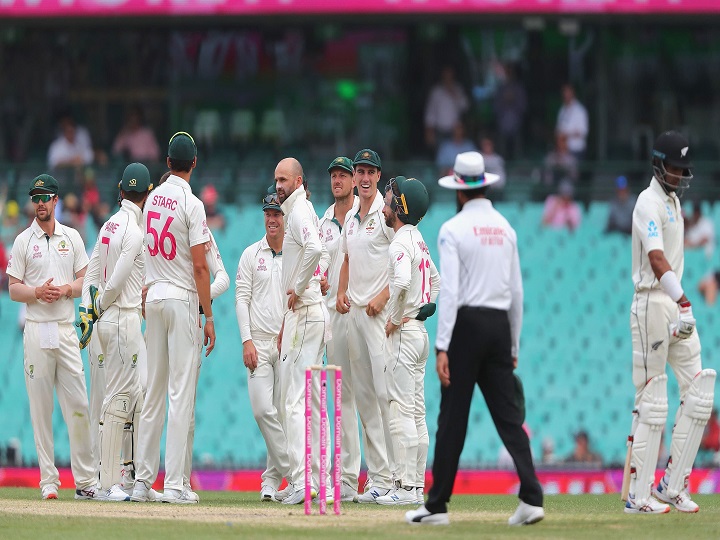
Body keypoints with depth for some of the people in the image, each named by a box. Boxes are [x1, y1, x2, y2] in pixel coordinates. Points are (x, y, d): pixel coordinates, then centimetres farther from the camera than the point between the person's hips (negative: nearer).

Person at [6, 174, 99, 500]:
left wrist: (64, 290, -9)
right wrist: (38, 292, -15)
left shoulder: (72, 238, 12)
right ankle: (48, 481, 0)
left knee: (78, 405, -3)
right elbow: (13, 289, 4)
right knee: (40, 408, -2)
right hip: (36, 330, -2)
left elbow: (85, 280, 11)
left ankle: (85, 480, 0)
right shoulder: (23, 241, 6)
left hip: (66, 329, 2)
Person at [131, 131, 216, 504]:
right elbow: (199, 266, -14)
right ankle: (174, 484, -10)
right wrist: (208, 316, -10)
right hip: (183, 300, -6)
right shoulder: (191, 205, -12)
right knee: (181, 393, -6)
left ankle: (143, 480, 10)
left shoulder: (152, 200, 9)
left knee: (153, 392, 11)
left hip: (153, 297, 7)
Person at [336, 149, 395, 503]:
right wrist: (341, 291, 9)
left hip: (382, 312, -9)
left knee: (385, 391, -13)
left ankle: (393, 477, -15)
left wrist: (382, 297, -18)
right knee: (363, 395, 8)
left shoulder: (387, 214, -7)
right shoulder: (350, 217, 17)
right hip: (354, 311, 9)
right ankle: (376, 476, 11)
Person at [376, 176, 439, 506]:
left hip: (402, 333, -10)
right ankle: (415, 485, 12)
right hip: (419, 331, 10)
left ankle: (407, 488, -12)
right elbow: (436, 281, 29)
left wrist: (393, 320, -21)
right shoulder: (419, 241, 16)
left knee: (401, 412, -9)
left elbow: (402, 281, -33)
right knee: (416, 413, 10)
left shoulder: (400, 243, -15)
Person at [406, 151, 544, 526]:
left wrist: (442, 347, -16)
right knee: (509, 415, 2)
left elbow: (449, 291, -14)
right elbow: (517, 291, 14)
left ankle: (437, 506, 4)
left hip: (467, 324, -5)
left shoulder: (453, 229, -6)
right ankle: (531, 498, -11)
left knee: (453, 418, 0)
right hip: (500, 325, 5)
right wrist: (514, 346, 20)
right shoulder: (505, 228, 12)